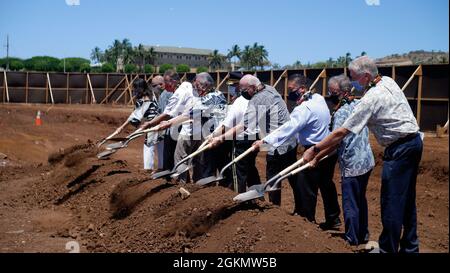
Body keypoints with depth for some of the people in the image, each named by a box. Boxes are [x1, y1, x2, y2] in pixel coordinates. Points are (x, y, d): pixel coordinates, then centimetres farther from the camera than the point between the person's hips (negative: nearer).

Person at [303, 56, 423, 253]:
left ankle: (388, 248, 4)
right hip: (414, 141, 10)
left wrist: (314, 150, -13)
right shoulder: (388, 81, 7)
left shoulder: (370, 99, -19)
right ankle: (410, 247, 27)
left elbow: (341, 133, -19)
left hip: (399, 148, -10)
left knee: (391, 202, -4)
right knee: (407, 199, 17)